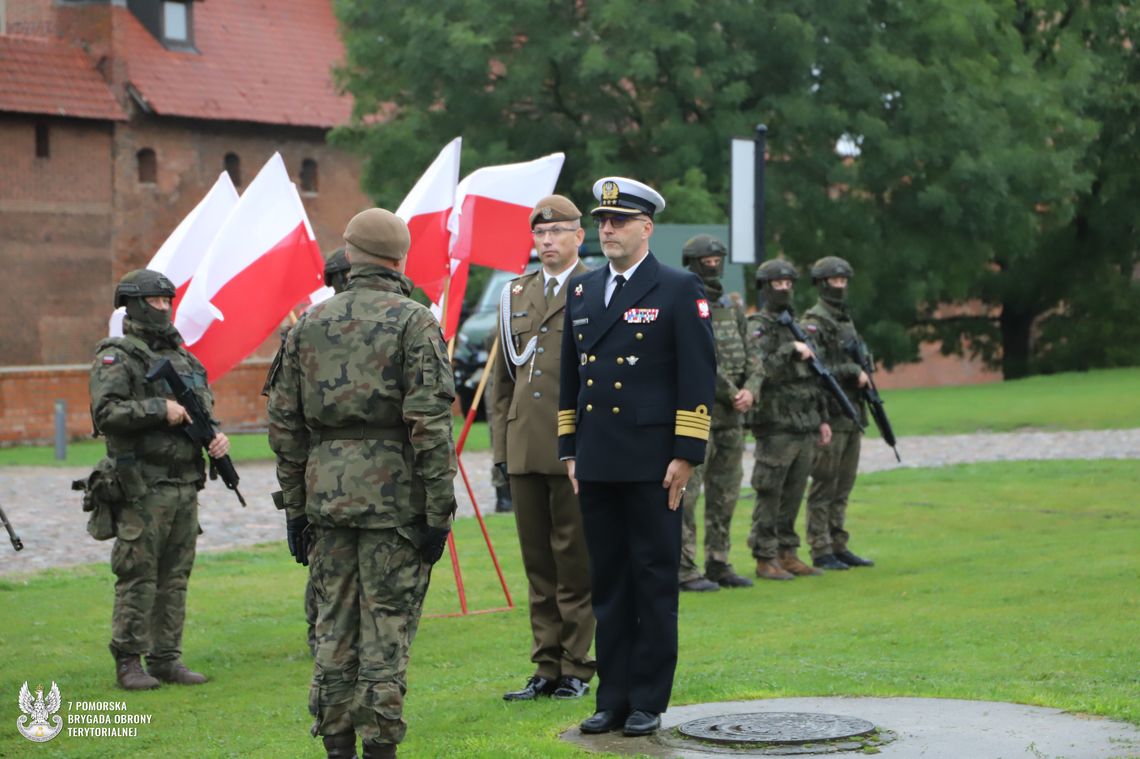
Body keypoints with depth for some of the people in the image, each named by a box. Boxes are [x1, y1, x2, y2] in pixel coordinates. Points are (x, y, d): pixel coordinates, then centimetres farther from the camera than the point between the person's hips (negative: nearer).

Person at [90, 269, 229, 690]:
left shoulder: (184, 358, 18)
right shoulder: (115, 358, -5)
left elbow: (205, 407, 24)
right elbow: (106, 413, -17)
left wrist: (217, 435, 3)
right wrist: (160, 409, -18)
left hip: (186, 485, 7)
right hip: (143, 486, -7)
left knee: (175, 576, 9)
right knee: (138, 576, -5)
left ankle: (166, 659, 15)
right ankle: (128, 663, 1)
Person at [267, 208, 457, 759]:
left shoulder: (307, 325, 10)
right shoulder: (413, 322, -6)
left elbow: (285, 423, 11)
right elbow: (429, 423, -12)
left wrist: (294, 507, 16)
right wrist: (438, 511, -8)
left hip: (326, 491, 5)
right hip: (394, 494, -4)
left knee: (334, 627, 10)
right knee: (387, 626, -1)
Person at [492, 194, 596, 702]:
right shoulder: (516, 293, 15)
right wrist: (501, 441, 12)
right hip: (525, 447, 5)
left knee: (575, 559, -1)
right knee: (537, 561, 9)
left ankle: (577, 668, 8)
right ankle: (547, 668, 15)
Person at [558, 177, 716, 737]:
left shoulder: (680, 290, -3)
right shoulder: (581, 291, 14)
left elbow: (698, 377, -7)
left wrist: (686, 455, -12)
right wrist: (570, 451, 13)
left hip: (652, 464, -5)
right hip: (596, 463, 5)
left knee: (654, 582, 1)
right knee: (607, 583, 9)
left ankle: (648, 701, 7)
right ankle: (613, 698, 15)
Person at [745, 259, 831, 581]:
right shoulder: (757, 328, -6)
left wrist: (822, 418, 19)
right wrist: (792, 349, -20)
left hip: (805, 426, 7)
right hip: (776, 425, -7)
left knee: (794, 495, 10)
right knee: (770, 495, -4)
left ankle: (787, 554, 16)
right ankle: (765, 558, 0)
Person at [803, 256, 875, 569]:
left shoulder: (846, 320, 18)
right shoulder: (814, 322, -9)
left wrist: (862, 375, 5)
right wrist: (853, 371, -16)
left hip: (852, 414, 8)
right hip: (830, 415, -8)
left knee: (843, 486, 11)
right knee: (824, 486, -5)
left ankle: (839, 547, 16)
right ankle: (821, 552, -1)